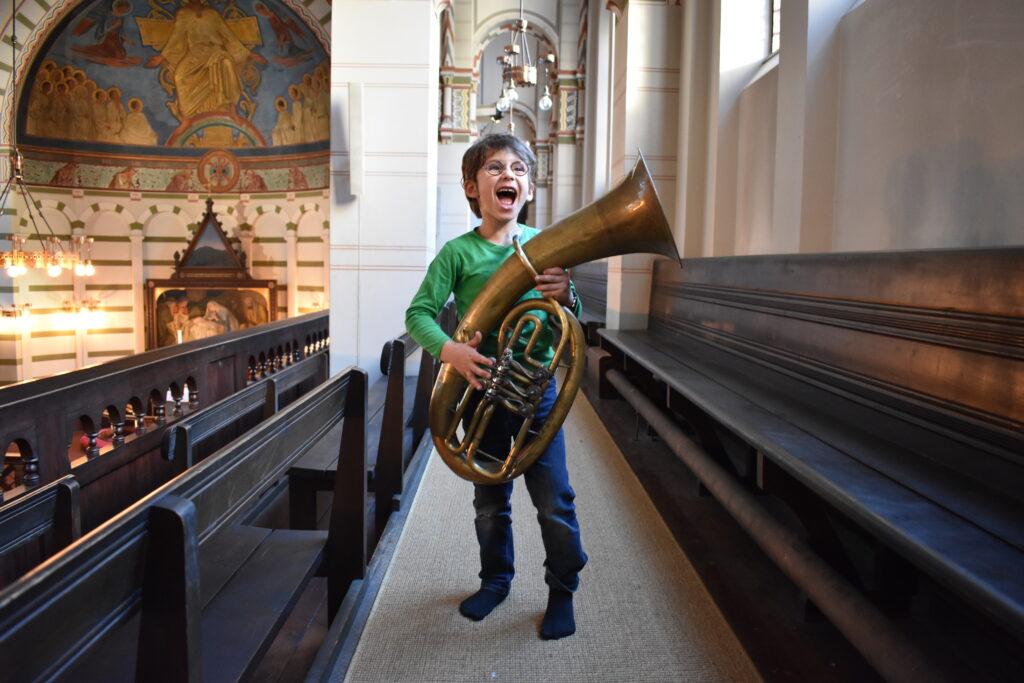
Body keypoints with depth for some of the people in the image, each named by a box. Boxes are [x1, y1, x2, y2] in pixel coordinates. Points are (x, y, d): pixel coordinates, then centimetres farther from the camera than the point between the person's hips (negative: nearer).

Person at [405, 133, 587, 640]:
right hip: (482, 389, 0)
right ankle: (496, 579, 39)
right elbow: (418, 313, -10)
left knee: (554, 500, 2)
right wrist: (449, 350, -29)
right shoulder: (459, 252, -5)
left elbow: (572, 325, 2)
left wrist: (566, 297, -22)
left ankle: (562, 590, 25)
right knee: (490, 501, 16)